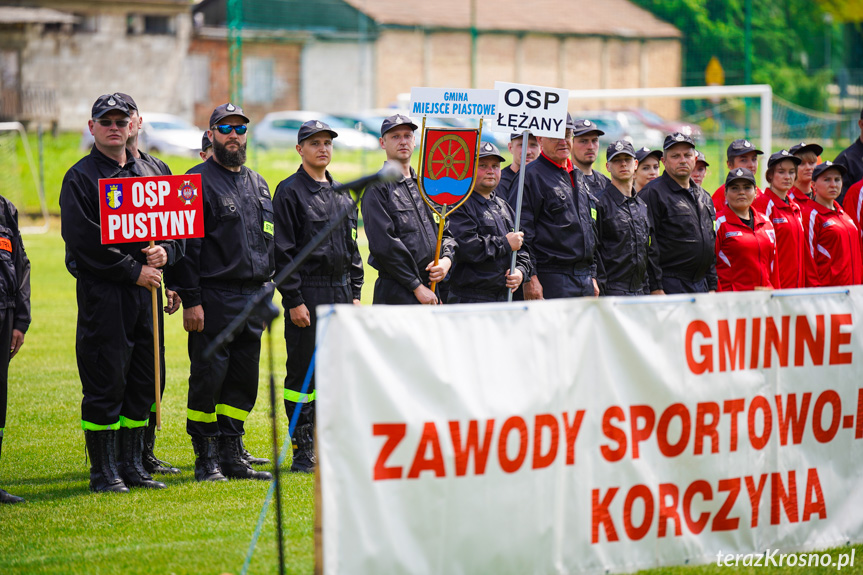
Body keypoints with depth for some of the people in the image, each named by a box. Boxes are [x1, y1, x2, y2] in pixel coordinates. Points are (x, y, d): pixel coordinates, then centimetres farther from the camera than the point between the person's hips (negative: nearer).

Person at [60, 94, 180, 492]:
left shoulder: (148, 175, 16)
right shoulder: (80, 178, -4)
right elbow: (84, 241, -12)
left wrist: (164, 252, -5)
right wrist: (133, 270, -15)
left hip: (145, 292, 6)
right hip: (102, 292, -6)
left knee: (144, 381, 9)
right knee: (105, 382, -6)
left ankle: (133, 466, 17)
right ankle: (103, 471, 1)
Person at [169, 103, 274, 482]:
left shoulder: (257, 184, 17)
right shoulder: (197, 182, -5)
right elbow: (187, 245, -10)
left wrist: (266, 290, 16)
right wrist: (191, 300, -15)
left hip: (254, 297, 7)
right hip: (214, 298, -7)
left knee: (244, 379, 8)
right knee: (208, 377, -4)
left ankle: (232, 457, 16)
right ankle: (206, 459, 4)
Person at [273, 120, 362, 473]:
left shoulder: (342, 195, 16)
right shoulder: (290, 192, -4)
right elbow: (283, 250, -9)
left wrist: (355, 293, 13)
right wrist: (293, 300, -14)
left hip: (341, 293, 6)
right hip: (308, 294, -6)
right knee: (303, 372, -4)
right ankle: (303, 450, 1)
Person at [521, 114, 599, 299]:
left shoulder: (578, 176, 20)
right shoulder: (531, 176, -6)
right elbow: (524, 232, -12)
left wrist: (592, 276, 20)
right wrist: (530, 278, -18)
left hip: (585, 280, 8)